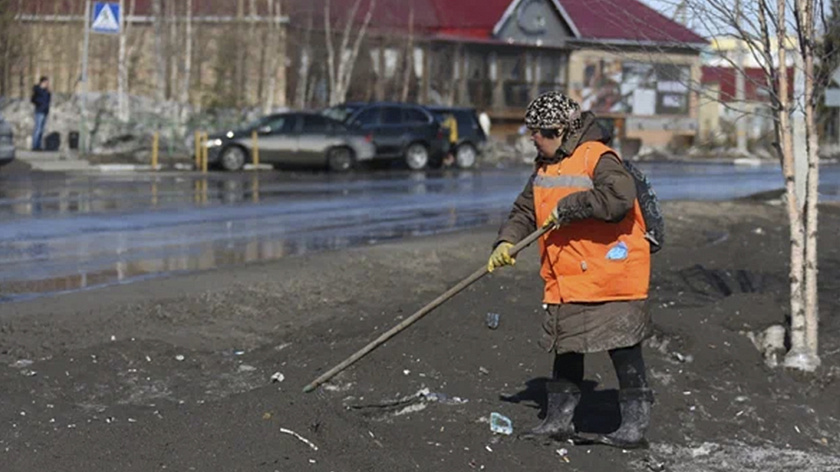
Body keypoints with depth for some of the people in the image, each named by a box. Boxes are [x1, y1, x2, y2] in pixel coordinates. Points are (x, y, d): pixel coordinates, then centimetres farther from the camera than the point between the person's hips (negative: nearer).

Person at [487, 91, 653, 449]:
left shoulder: (598, 158, -15)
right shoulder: (545, 167, 13)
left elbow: (619, 197, -31)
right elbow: (525, 210, 17)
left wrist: (568, 207, -24)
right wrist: (507, 241, -1)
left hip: (611, 278, -8)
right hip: (565, 282, 9)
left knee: (625, 353, -2)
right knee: (565, 352, 14)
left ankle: (634, 425, 3)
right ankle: (559, 419, 23)